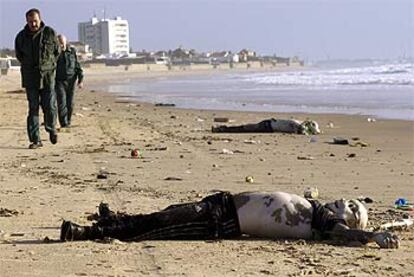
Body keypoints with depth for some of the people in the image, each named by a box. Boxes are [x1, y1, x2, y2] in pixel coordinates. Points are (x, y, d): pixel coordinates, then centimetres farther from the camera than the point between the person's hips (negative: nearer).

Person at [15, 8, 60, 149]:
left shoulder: (50, 33, 0)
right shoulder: (21, 36, 4)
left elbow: (56, 52, 12)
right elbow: (19, 55, 19)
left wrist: (49, 65, 9)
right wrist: (29, 66, 14)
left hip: (47, 76, -1)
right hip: (30, 78, 1)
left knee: (50, 107, -6)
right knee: (33, 109, -1)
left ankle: (51, 129, 24)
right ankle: (35, 140, 0)